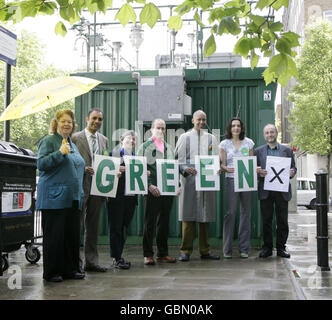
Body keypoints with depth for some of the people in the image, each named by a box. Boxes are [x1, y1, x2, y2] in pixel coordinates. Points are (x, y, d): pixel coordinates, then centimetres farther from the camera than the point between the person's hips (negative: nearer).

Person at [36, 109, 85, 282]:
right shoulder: (49, 141, -3)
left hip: (73, 198, 8)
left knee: (72, 234, 9)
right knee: (54, 235, -3)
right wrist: (60, 153, -22)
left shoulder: (72, 144, 20)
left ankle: (70, 269, 18)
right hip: (54, 197, -7)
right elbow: (41, 164, -14)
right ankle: (51, 272, 6)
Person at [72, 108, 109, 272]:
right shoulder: (75, 138, -2)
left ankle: (91, 261, 19)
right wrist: (83, 169, -18)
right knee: (77, 224, -1)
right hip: (81, 187, -5)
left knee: (93, 226, 11)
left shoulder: (104, 140, 15)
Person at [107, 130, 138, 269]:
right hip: (117, 195, -4)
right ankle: (116, 258, 4)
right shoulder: (113, 153, 2)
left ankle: (118, 256, 21)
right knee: (115, 227, -2)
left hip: (131, 196, 5)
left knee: (124, 227, 11)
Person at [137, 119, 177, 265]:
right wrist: (149, 185, -17)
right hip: (152, 191, -5)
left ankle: (163, 253, 18)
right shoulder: (145, 146, 2)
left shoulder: (169, 147, 18)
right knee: (149, 222, 0)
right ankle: (148, 254, 8)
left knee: (164, 222, 9)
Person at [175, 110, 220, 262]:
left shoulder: (211, 138, 14)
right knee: (188, 215, -4)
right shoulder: (184, 137, 8)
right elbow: (178, 159, 3)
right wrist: (185, 169, -16)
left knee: (205, 215, 4)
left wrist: (217, 169, -10)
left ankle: (204, 250, 12)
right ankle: (186, 250, 2)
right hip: (189, 180, -2)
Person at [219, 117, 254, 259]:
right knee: (230, 213, -7)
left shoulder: (248, 143, 13)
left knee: (245, 213, 3)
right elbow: (222, 164, 5)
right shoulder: (224, 144, 7)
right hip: (231, 180, -2)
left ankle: (244, 248, 11)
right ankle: (227, 249, 1)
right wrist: (227, 168, -17)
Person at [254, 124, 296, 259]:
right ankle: (267, 247, 13)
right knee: (266, 220, 3)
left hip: (282, 190, 0)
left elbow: (293, 168, 9)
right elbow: (255, 169, 7)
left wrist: (291, 172, -13)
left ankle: (281, 248, 13)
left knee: (282, 221, 3)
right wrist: (258, 172, -15)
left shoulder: (287, 150, 10)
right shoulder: (258, 151, 10)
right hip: (265, 191, 0)